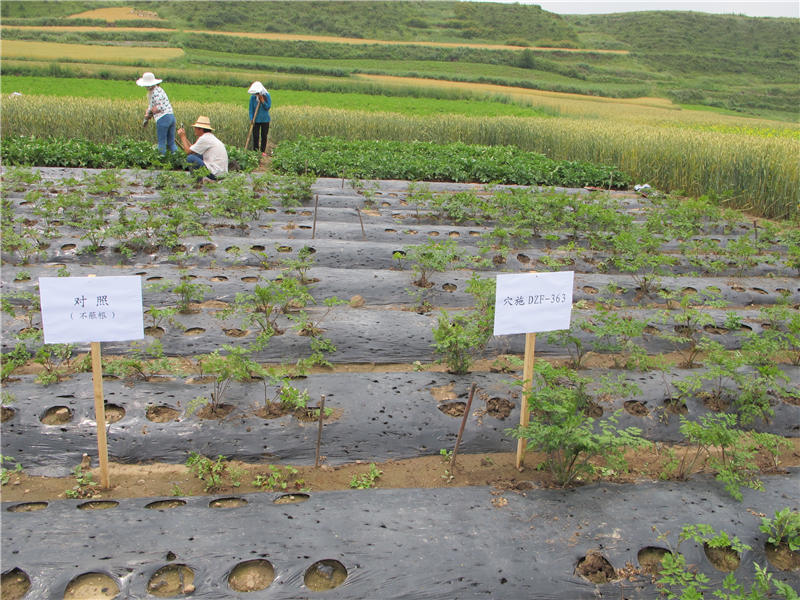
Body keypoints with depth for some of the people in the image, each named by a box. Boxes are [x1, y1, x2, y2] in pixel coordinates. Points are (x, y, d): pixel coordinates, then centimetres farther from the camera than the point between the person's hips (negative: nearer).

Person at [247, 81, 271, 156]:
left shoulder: (266, 96, -7)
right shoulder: (253, 97, -7)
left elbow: (268, 107, -8)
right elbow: (251, 108, -4)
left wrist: (262, 101, -23)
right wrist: (251, 118, -14)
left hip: (265, 119, 0)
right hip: (256, 120, 0)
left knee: (264, 136, 7)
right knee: (255, 136, -1)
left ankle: (263, 151, 18)